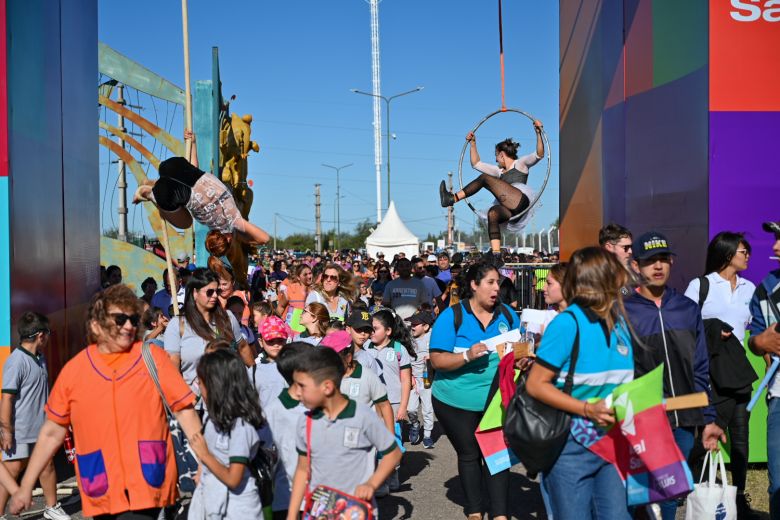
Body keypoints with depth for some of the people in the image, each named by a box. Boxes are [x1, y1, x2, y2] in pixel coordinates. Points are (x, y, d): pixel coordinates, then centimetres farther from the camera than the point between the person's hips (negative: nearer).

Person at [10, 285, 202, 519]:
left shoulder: (153, 357, -1)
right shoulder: (74, 370, 3)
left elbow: (183, 410, -1)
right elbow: (52, 433, 11)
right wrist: (26, 487, 11)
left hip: (148, 486, -2)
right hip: (100, 495, 3)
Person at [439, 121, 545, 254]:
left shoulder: (520, 163, 18)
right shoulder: (499, 171, 35)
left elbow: (539, 155, 1)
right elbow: (476, 164, 35)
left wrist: (538, 133, -10)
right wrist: (473, 143, 32)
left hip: (521, 202, -7)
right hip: (511, 211, 7)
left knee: (484, 178, -9)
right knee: (493, 213, -25)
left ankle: (453, 198, -15)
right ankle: (496, 253, -35)